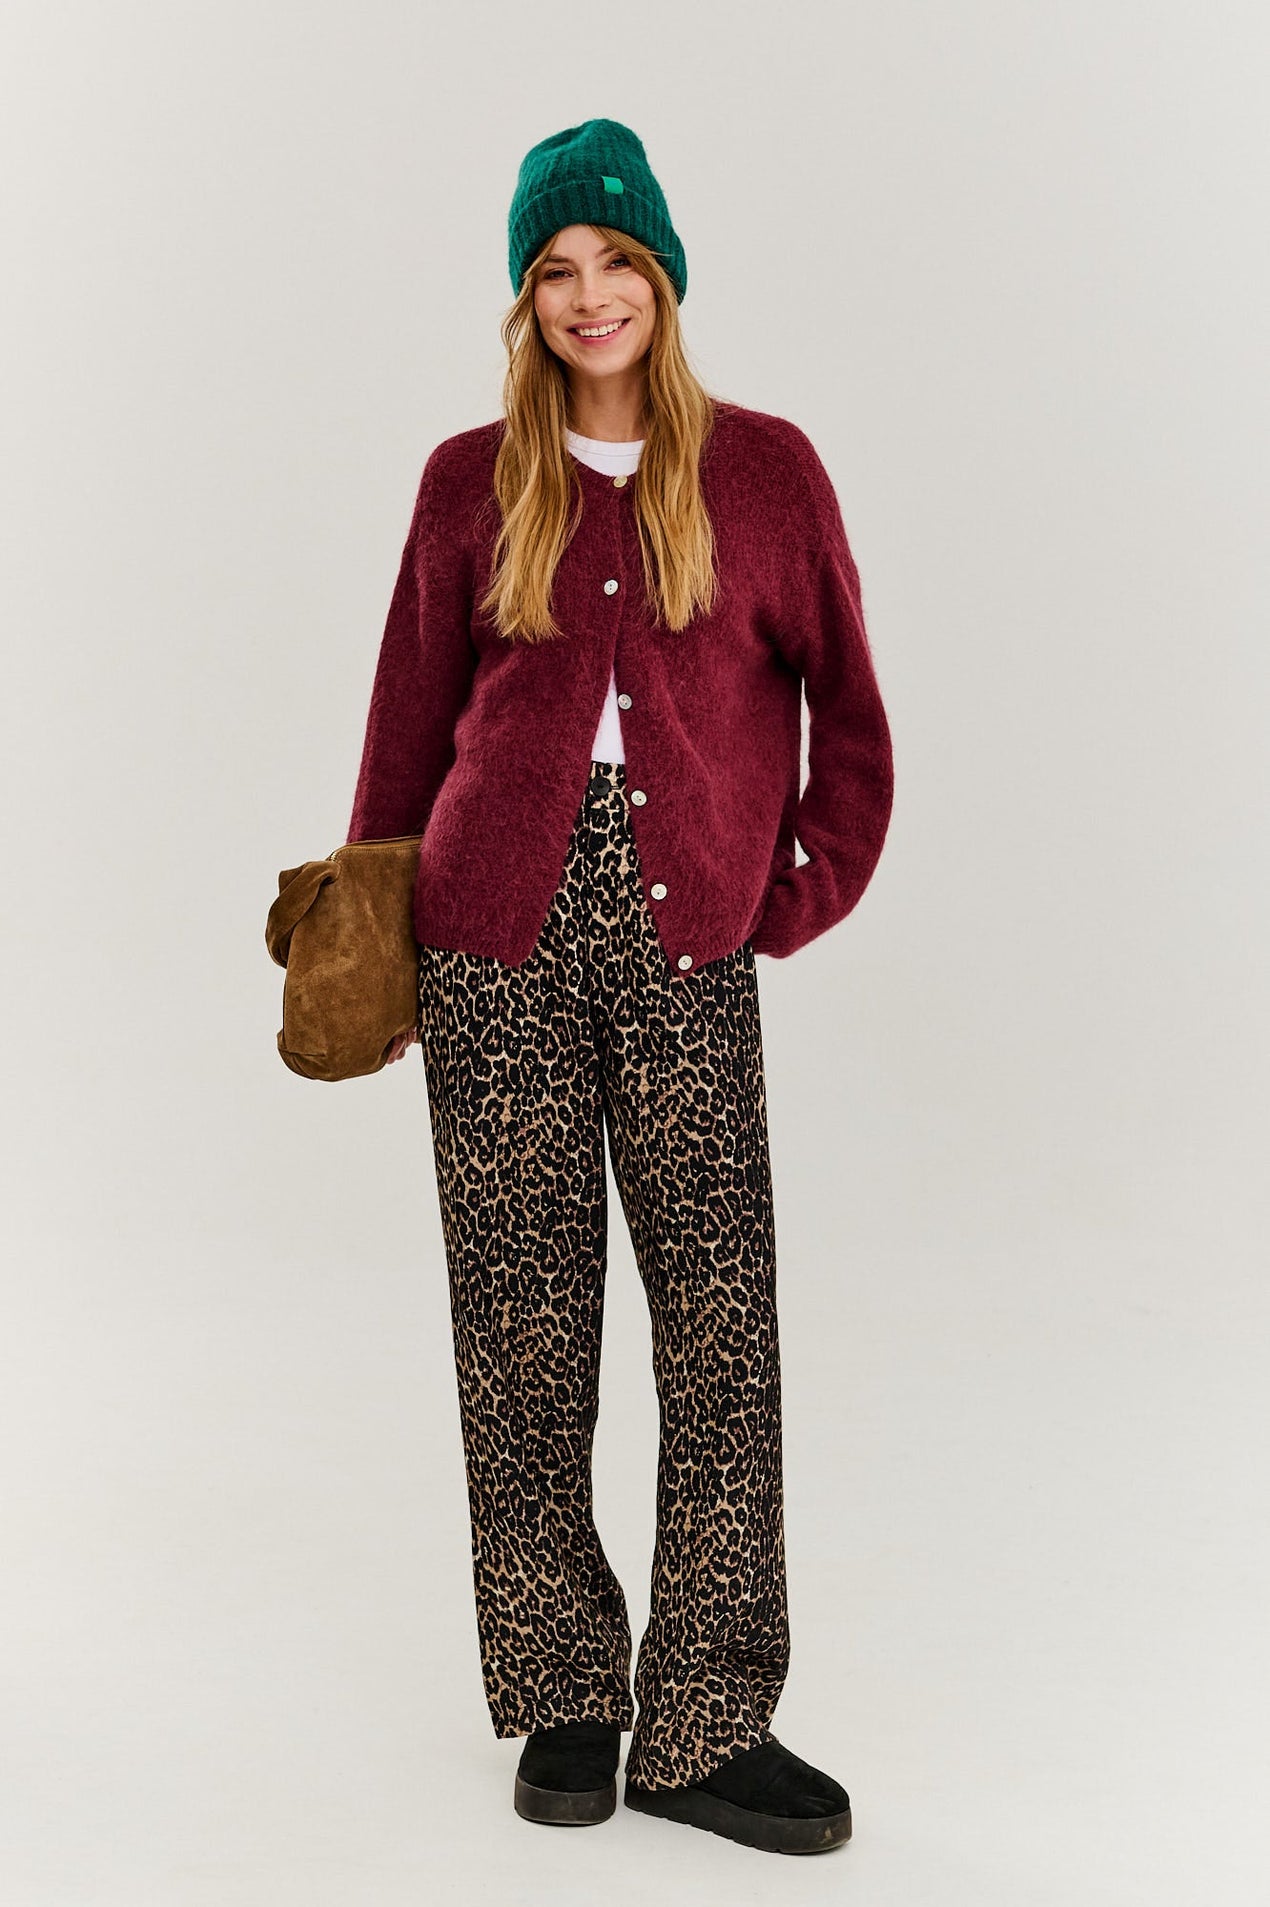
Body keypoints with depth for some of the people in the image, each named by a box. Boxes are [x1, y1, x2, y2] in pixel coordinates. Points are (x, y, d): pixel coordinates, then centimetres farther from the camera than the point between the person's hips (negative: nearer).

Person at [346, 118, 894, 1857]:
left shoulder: (764, 468, 7)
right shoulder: (473, 482, 9)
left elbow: (841, 699, 11)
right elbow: (412, 718, 13)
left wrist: (808, 891, 3)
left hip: (688, 940, 0)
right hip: (498, 934, 1)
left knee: (723, 1316, -5)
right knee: (522, 1311, 4)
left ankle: (705, 1728, 5)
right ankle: (561, 1695, 18)